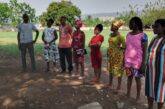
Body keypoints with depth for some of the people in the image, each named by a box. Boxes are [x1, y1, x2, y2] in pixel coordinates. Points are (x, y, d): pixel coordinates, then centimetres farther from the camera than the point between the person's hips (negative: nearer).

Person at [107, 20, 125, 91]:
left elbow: (124, 46, -14)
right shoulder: (111, 34, 7)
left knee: (118, 70, 4)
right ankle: (110, 83, 34)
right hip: (111, 54, 8)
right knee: (110, 69, 17)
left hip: (118, 55, -8)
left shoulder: (120, 36, -17)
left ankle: (119, 85, 19)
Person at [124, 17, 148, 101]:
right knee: (129, 77, 15)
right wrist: (124, 59, 9)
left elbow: (144, 51, -13)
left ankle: (138, 96, 25)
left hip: (137, 61, -5)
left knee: (137, 78, 8)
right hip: (128, 61, 5)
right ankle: (128, 94, 29)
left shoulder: (143, 35, -13)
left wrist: (143, 63, -15)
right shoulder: (128, 34, 5)